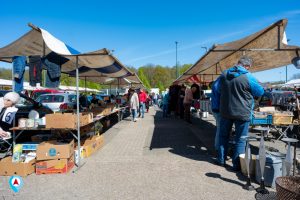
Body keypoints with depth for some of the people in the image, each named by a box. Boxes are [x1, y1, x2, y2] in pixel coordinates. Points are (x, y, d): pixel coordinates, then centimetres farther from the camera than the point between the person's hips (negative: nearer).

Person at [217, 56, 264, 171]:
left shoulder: (224, 74, 0)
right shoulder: (248, 77, -15)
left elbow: (218, 90, 13)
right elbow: (260, 92, -3)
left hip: (225, 111, 5)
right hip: (242, 113, -4)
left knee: (223, 136, 19)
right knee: (240, 140, 9)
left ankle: (221, 160, 29)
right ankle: (236, 165, 16)